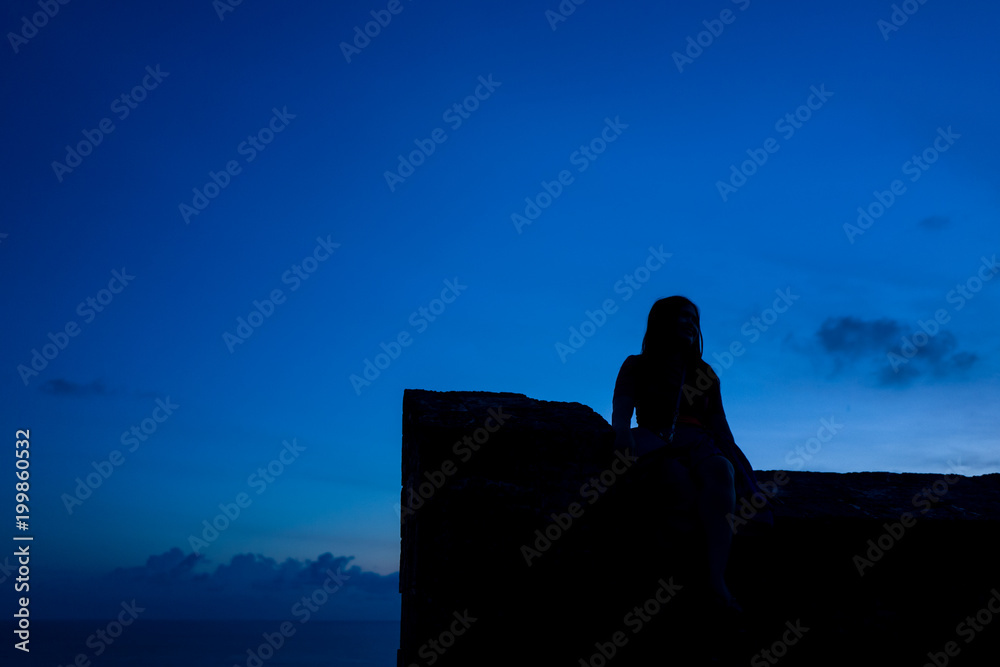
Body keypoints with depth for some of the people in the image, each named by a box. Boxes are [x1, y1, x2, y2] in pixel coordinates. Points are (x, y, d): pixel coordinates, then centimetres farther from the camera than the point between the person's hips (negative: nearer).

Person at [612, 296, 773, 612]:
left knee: (721, 470, -35)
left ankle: (717, 579, -50)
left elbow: (721, 431, 16)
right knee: (683, 479, -37)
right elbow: (620, 413, -1)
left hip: (697, 446, 1)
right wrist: (626, 443, -24)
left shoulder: (705, 375, 24)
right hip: (655, 445, -1)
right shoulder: (637, 367, 16)